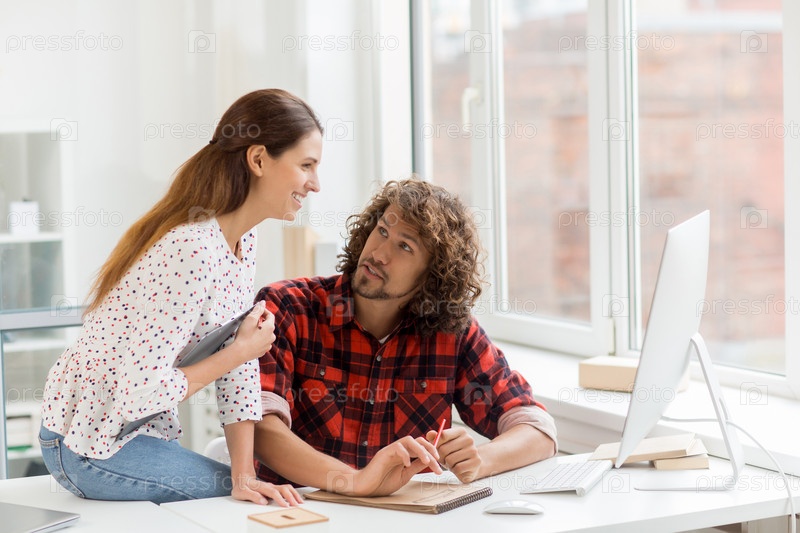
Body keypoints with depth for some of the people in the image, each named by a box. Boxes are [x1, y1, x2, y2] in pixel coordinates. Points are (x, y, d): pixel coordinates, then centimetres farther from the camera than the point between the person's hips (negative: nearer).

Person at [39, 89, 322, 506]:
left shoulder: (242, 239, 1)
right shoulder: (192, 251, -28)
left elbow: (239, 369, 0)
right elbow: (140, 392, -30)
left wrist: (244, 474, -9)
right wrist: (238, 352, -17)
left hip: (142, 429, 9)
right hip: (91, 446, -9)